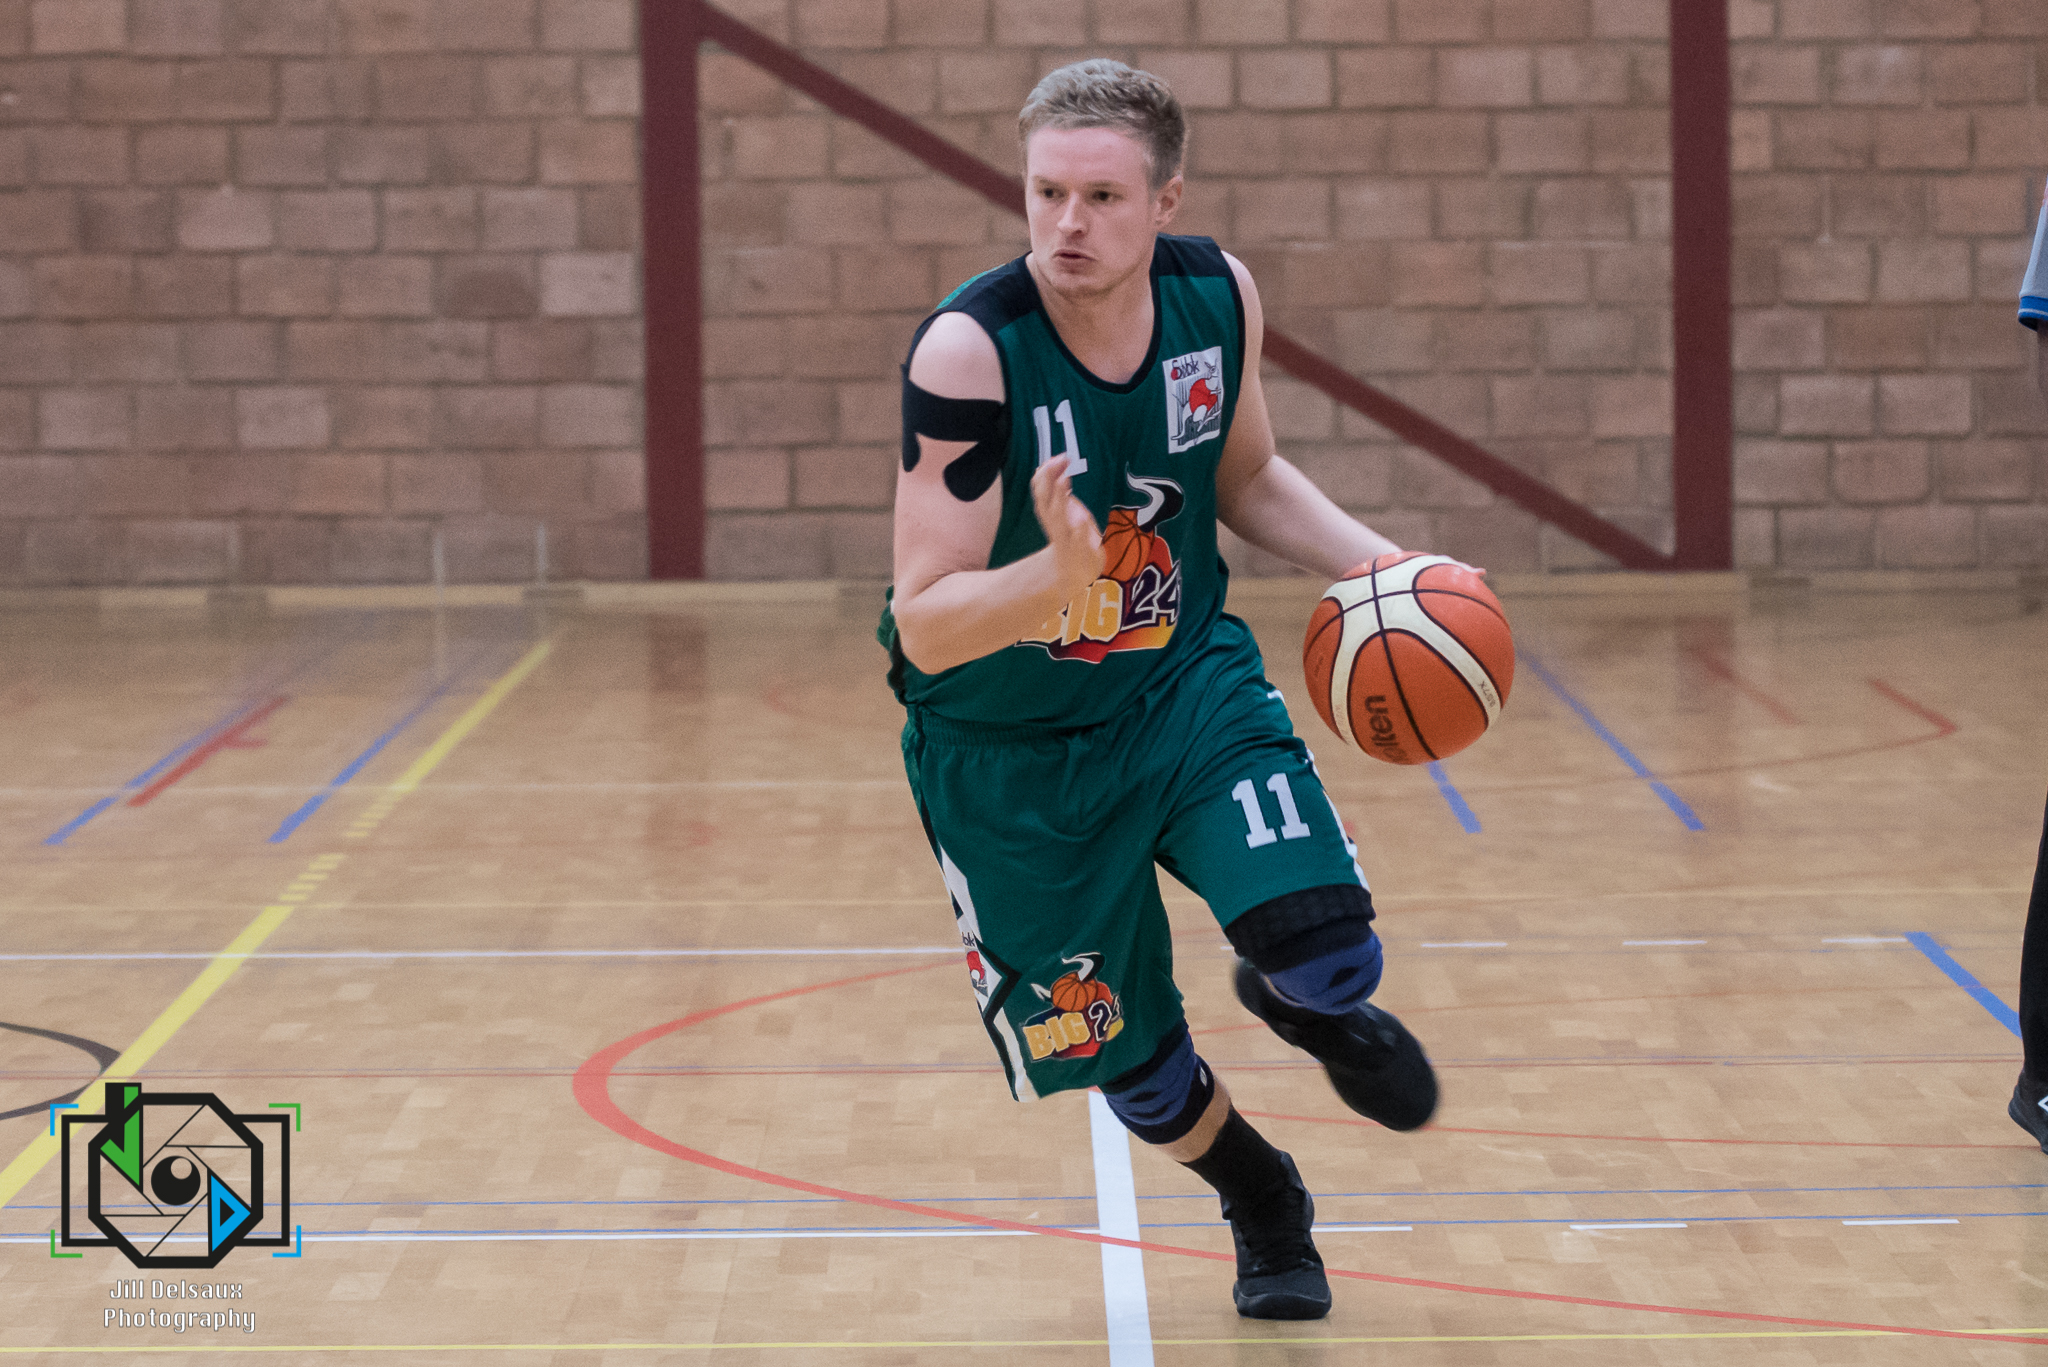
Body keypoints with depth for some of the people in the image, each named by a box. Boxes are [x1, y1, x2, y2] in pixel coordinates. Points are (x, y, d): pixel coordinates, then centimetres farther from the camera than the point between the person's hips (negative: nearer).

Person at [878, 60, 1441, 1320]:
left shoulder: (1216, 295, -12)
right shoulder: (969, 349, -28)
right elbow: (927, 626, -29)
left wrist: (1381, 566, -7)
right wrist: (1061, 577, -49)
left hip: (1187, 680, 3)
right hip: (1010, 748, -3)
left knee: (1326, 959, -18)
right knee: (1129, 1064, 8)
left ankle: (1311, 1006, 23)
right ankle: (1264, 1207, 43)